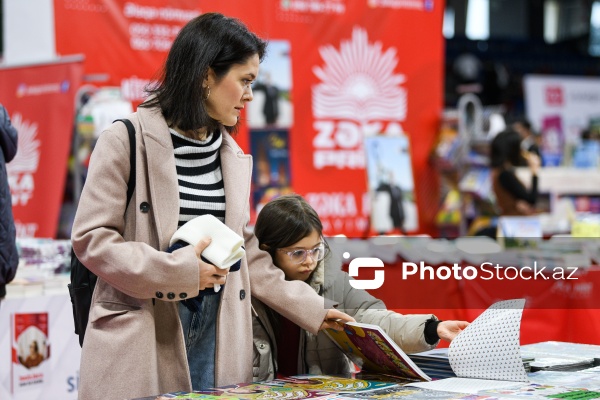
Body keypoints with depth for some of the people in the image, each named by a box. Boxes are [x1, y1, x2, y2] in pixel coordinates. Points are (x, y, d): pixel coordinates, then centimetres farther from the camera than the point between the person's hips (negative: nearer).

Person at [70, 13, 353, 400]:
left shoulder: (233, 157, 12)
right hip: (141, 342, -5)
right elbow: (91, 238, -10)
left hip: (214, 336, 5)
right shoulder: (127, 140, -6)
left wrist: (312, 310, 15)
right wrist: (179, 271, -17)